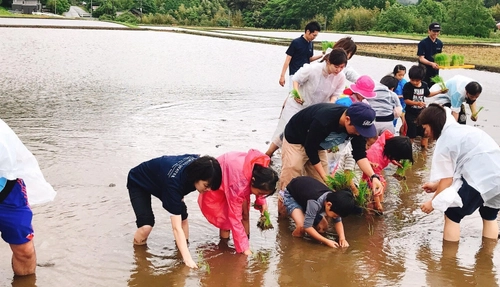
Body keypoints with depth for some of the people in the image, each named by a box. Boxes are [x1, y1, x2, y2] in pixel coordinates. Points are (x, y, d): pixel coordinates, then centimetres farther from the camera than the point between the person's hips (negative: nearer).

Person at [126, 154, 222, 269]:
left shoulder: (198, 163, -27)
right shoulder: (174, 181, -44)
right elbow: (176, 228, -42)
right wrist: (188, 259, -45)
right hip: (138, 183, -6)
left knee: (182, 216, -11)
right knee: (146, 225, -23)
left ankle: (185, 245, 5)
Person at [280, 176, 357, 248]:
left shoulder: (333, 199, -21)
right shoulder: (315, 202, -43)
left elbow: (338, 221, -8)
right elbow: (307, 226, -39)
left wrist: (342, 238, -25)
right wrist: (327, 241, -39)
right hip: (291, 195, -7)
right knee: (302, 227, -29)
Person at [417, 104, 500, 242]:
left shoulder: (444, 141, -2)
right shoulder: (462, 130, 24)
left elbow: (447, 180, 1)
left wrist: (433, 202, 14)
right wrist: (436, 185, 34)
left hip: (481, 180, -9)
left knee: (452, 215, 10)